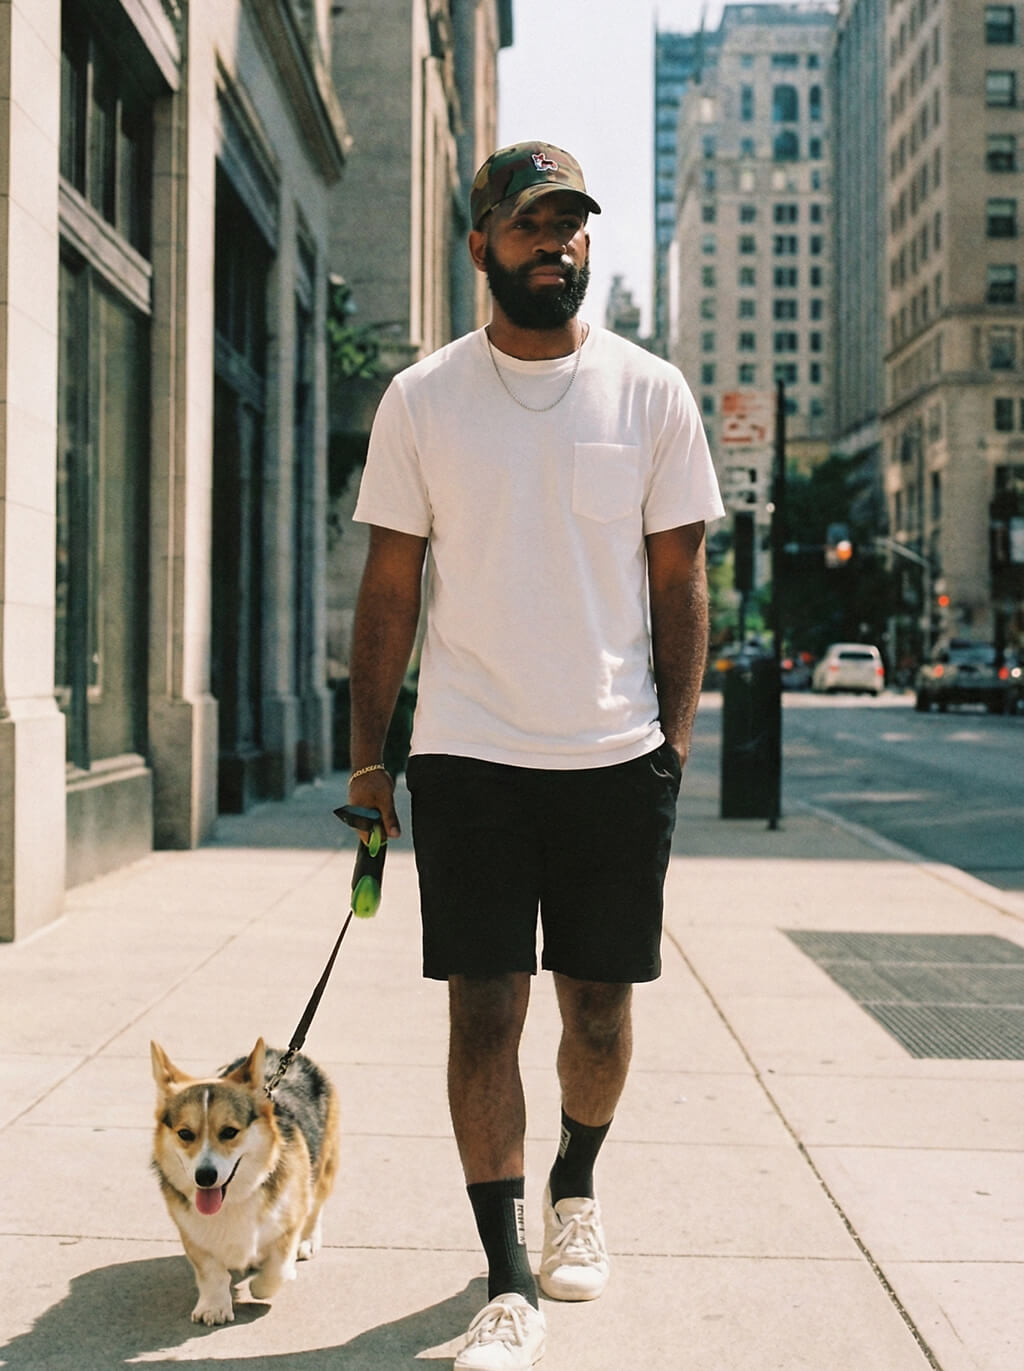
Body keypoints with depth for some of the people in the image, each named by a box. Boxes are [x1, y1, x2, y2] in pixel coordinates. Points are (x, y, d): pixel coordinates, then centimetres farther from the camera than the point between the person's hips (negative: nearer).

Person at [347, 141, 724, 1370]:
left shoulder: (652, 393, 3)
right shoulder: (421, 401, 2)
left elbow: (679, 581, 6)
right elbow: (389, 588, 5)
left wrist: (676, 744, 0)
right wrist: (365, 756, 2)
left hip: (618, 757, 1)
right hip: (469, 752, -1)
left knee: (600, 1012, 10)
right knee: (484, 1012, -2)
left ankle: (575, 1185, 39)